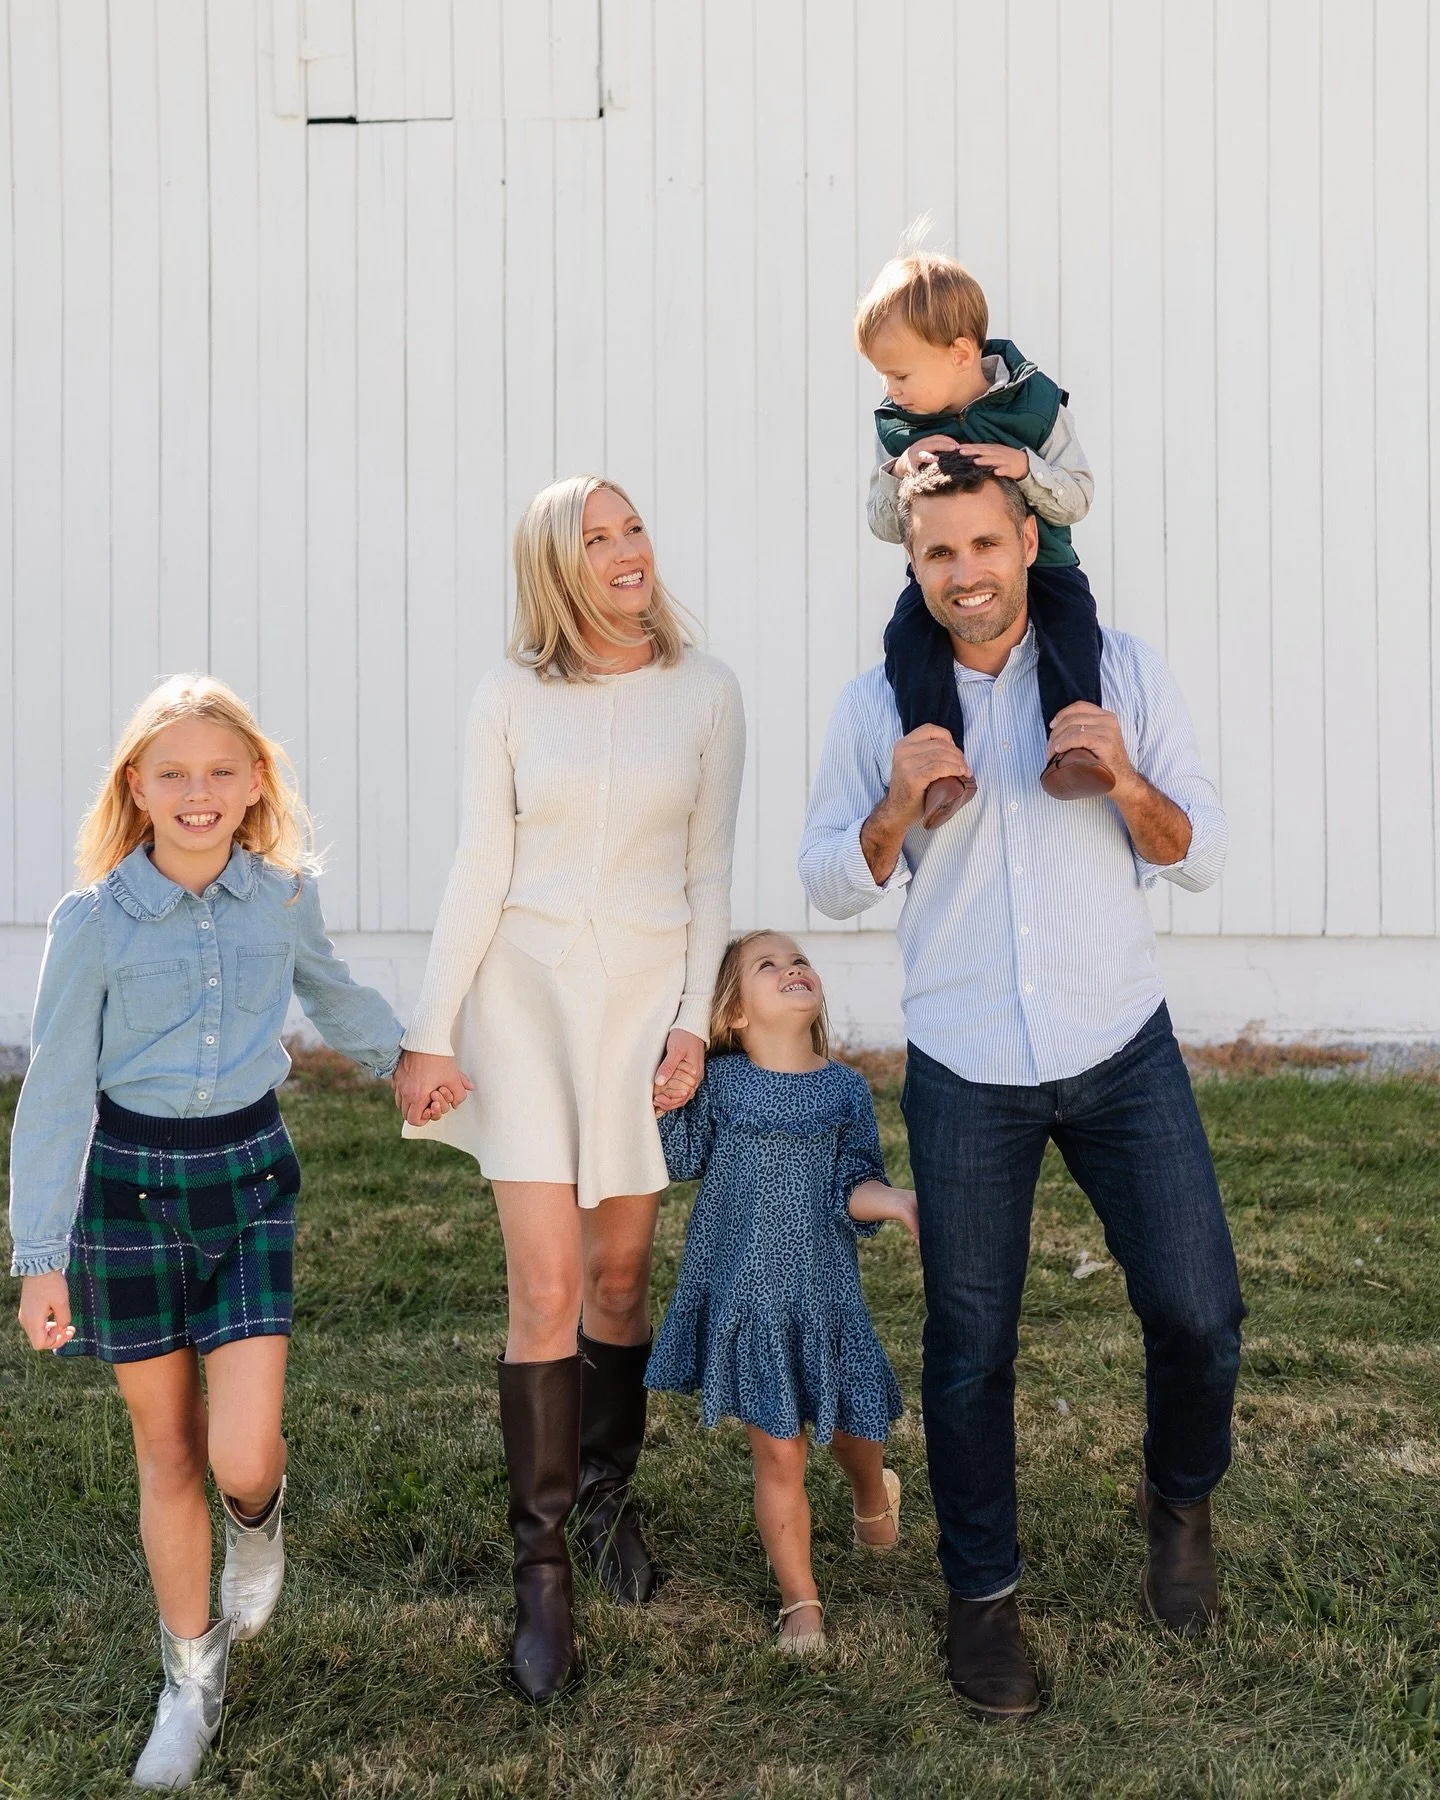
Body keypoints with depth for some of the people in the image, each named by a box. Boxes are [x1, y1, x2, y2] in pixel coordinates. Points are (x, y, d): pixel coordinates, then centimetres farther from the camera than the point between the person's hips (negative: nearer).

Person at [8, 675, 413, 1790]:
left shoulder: (285, 897, -3)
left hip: (248, 1174, 1)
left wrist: (402, 1056, 19)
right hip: (128, 1182, -1)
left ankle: (258, 1519, 30)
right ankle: (194, 1677, 29)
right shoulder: (93, 923, -11)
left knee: (242, 1454, -9)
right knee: (167, 1451, 9)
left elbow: (329, 989, 21)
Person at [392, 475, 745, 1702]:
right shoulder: (513, 696, -1)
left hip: (649, 991, 1)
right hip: (528, 990, -1)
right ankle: (542, 1568, 5)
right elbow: (480, 872, -1)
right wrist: (432, 1033, -4)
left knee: (621, 1275, 10)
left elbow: (710, 872, 4)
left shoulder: (705, 691, 1)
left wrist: (696, 1021, -3)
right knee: (545, 1290, -6)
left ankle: (607, 1494, 33)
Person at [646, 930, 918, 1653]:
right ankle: (800, 1600, 18)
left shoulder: (845, 1088, -2)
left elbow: (853, 1188, -4)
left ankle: (872, 1497, 53)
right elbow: (683, 1157, -9)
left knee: (853, 1425, 15)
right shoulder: (719, 1081, -4)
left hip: (824, 1290, 2)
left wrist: (898, 1201, -23)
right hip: (745, 1292, -2)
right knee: (778, 1452, 2)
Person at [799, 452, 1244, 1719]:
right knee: (970, 1346, 7)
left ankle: (1181, 1497, 32)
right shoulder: (876, 706, 1)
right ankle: (982, 1596, 26)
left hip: (1121, 1049, 0)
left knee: (1197, 1309, -1)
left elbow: (1201, 857, 1)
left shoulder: (1122, 670, 0)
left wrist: (1128, 784, -19)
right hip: (966, 1074, 0)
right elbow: (832, 887, 4)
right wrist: (896, 810, -16)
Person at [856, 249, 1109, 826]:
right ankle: (942, 766, -31)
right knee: (908, 637, -27)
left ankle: (1073, 743, -32)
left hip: (1037, 561, -1)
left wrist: (1024, 467, -26)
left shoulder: (1035, 402, -7)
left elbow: (1077, 499, -7)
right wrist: (901, 470, -18)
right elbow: (883, 525, 3)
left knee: (1072, 618, -31)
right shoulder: (896, 424, 1)